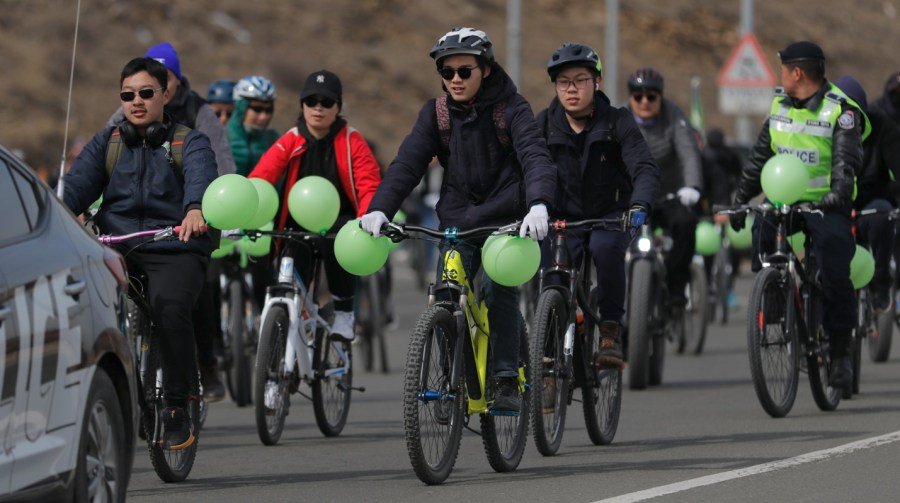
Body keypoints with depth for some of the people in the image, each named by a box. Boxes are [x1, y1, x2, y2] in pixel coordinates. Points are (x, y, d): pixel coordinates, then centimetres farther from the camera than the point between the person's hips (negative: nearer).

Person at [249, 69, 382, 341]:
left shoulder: (352, 143, -4)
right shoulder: (290, 142, -2)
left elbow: (369, 186, -15)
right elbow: (260, 178, -15)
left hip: (340, 221, -1)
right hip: (299, 223, 1)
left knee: (337, 238, -35)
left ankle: (344, 312, -19)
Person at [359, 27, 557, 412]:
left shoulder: (511, 109, -8)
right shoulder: (437, 113, 2)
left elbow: (535, 157, -23)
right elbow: (407, 163, -7)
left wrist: (538, 204, -43)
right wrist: (379, 209, -24)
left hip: (506, 220, -4)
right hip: (458, 219, 4)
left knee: (499, 291, -21)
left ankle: (506, 383, -14)